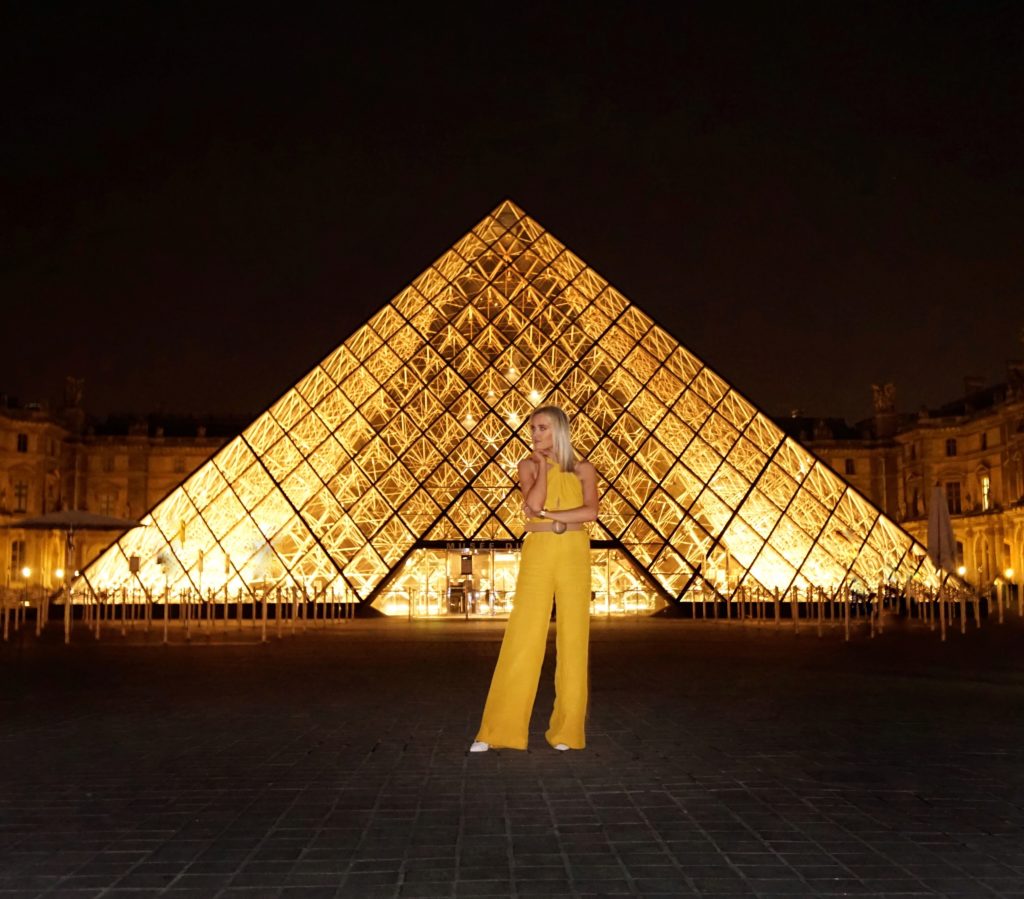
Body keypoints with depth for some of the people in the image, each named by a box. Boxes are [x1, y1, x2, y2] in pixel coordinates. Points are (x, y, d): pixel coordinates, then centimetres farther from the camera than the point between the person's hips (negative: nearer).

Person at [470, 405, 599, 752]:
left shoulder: (583, 469, 7)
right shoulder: (529, 465, 7)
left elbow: (591, 511, -10)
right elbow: (533, 504, -12)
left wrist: (547, 515, -10)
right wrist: (543, 465, -4)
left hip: (574, 556, 1)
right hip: (538, 555, 0)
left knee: (573, 639, 1)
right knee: (522, 637, -5)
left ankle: (567, 730, 11)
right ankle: (498, 730, 0)